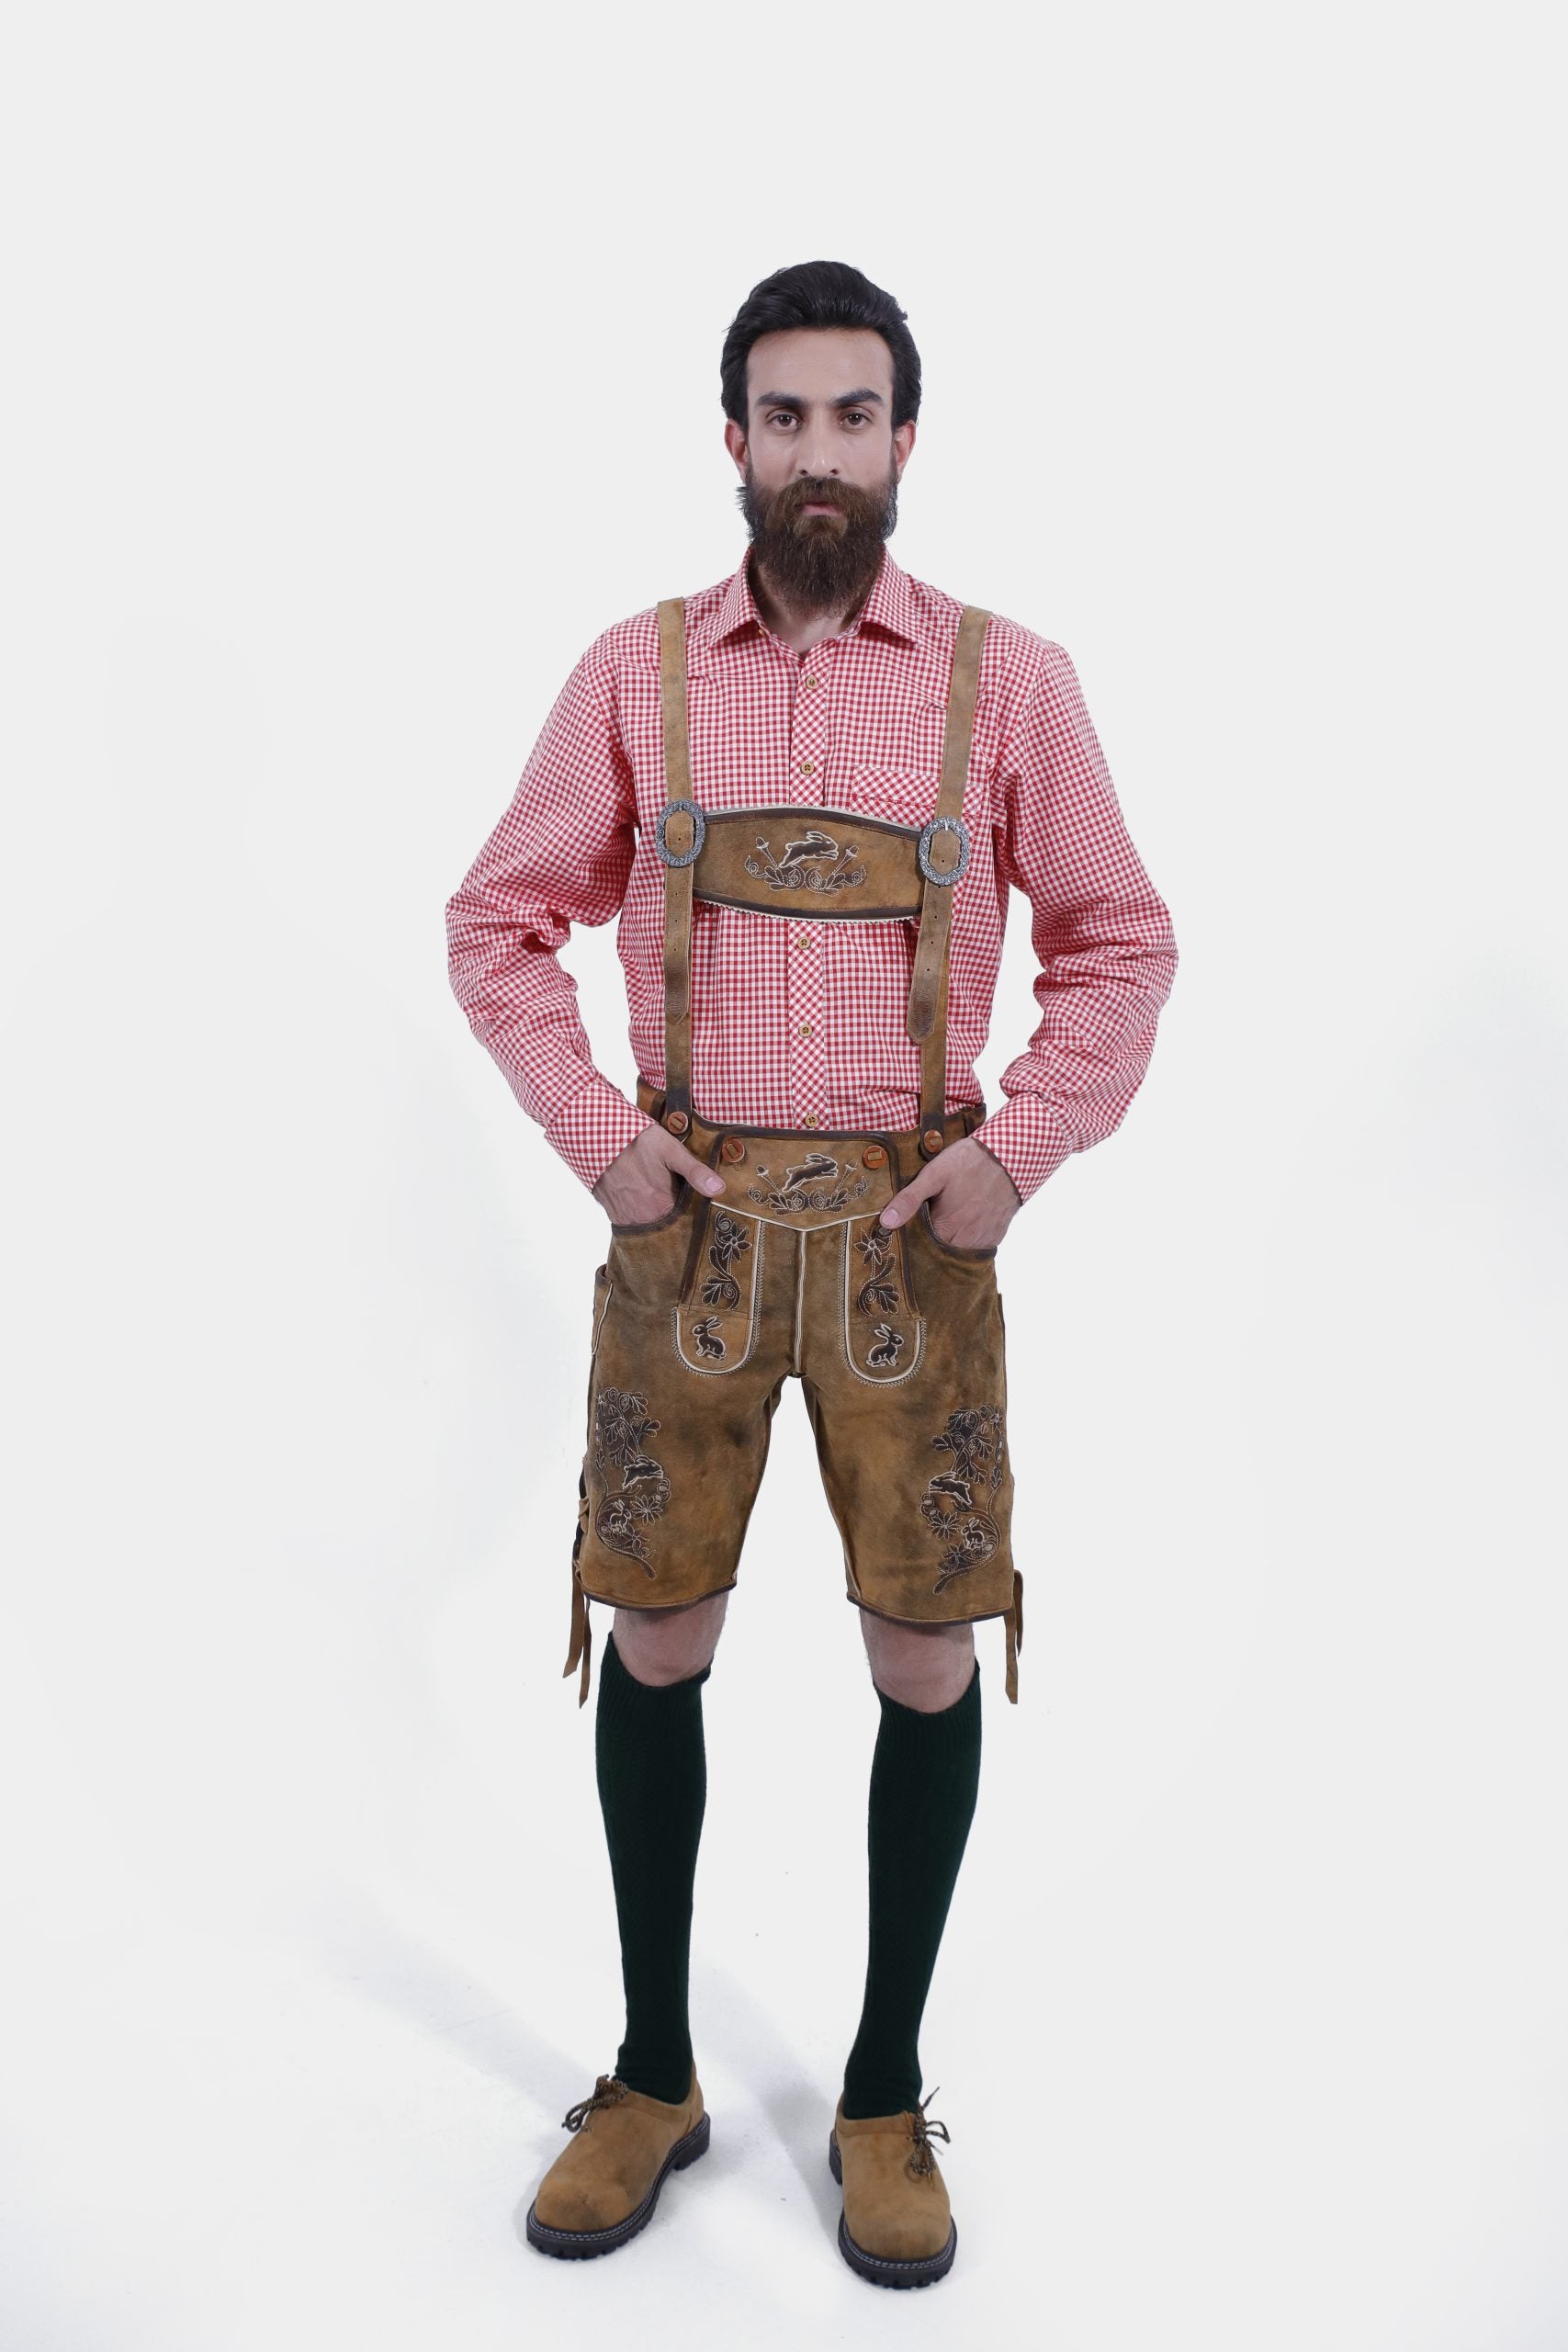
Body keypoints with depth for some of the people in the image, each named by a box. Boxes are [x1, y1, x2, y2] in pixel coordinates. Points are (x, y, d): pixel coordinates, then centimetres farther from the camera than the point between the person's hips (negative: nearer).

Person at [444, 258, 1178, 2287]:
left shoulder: (1007, 678, 2)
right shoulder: (635, 671, 4)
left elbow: (1120, 944, 6)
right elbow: (499, 919, 9)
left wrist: (1019, 1148, -6)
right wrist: (592, 1130, -3)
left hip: (912, 1228, 0)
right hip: (689, 1219, 1)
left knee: (927, 1659, 4)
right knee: (654, 1643, 8)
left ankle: (885, 2098, 27)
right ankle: (653, 2081, 29)